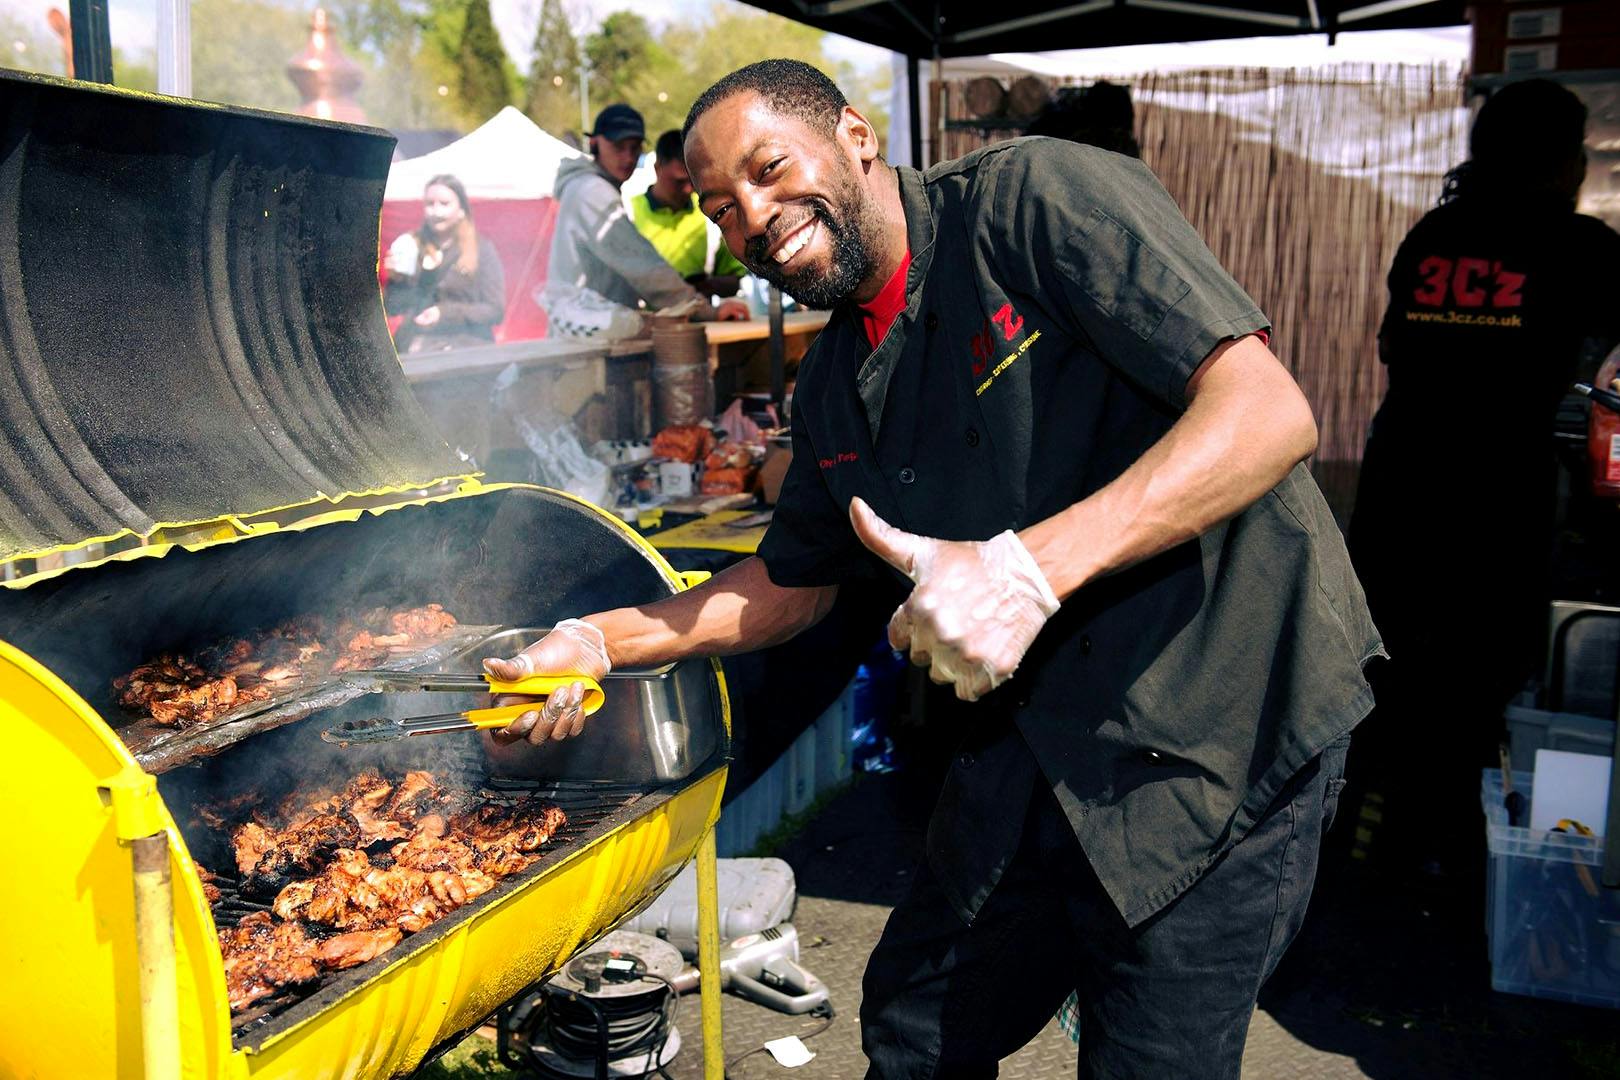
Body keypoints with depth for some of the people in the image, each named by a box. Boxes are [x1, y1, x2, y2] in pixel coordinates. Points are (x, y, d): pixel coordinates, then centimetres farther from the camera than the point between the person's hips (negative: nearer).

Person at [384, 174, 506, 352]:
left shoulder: (481, 248, 2)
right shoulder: (412, 246, 9)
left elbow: (496, 311, -2)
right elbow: (393, 309, 12)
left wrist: (446, 313, -12)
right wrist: (397, 279, -6)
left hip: (467, 344, -2)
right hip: (416, 340, 2)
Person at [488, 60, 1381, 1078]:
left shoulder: (1036, 194, -16)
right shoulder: (836, 382, 7)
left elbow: (1271, 413, -24)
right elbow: (794, 582, 20)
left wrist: (1028, 568, -34)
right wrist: (597, 642, 9)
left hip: (1216, 720, -6)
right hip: (1032, 741, 7)